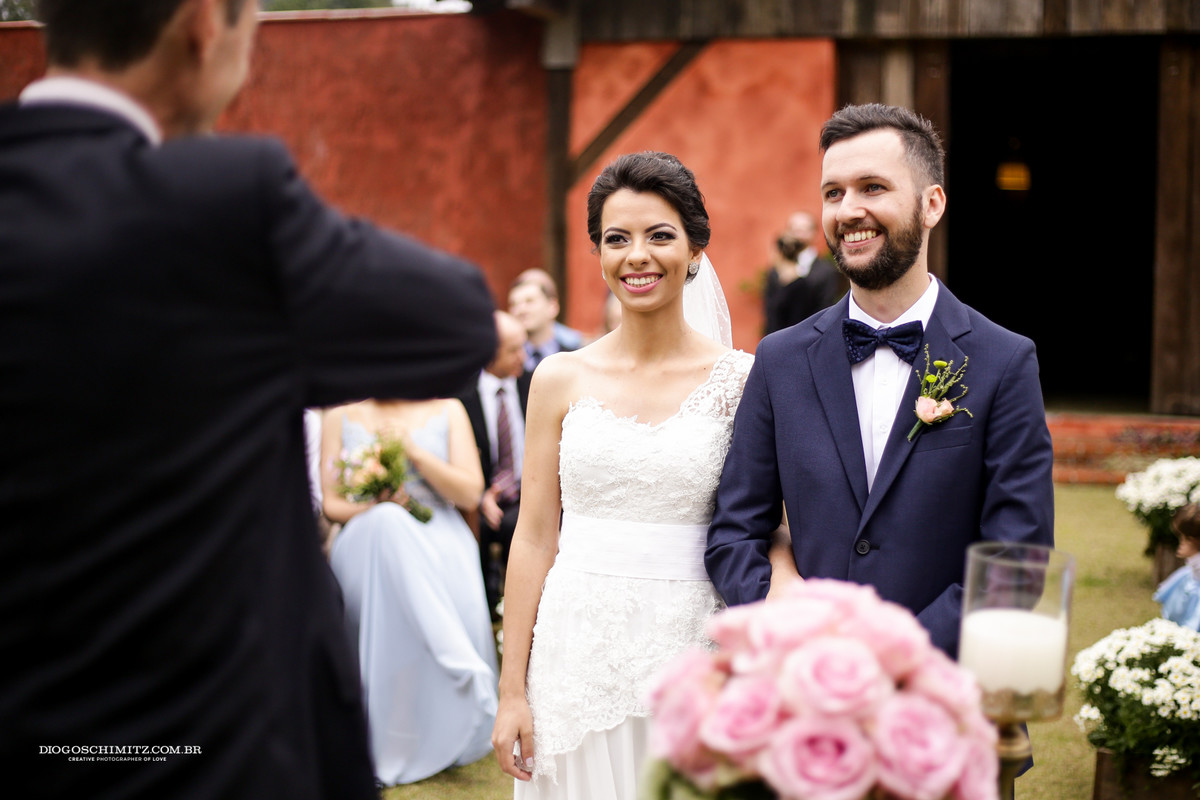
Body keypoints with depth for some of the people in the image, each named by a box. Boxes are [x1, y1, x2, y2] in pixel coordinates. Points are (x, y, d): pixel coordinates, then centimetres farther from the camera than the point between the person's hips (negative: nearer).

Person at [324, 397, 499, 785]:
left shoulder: (447, 410, 9)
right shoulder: (340, 416, 10)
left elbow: (470, 494, 1)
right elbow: (332, 504, 8)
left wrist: (414, 451, -9)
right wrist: (377, 507, -13)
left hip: (441, 540, 1)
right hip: (368, 544, -1)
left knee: (460, 603, -33)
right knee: (388, 521, -37)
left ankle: (447, 739, -18)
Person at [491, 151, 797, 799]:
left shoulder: (741, 380, -1)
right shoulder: (561, 379, 2)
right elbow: (534, 538, 3)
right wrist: (512, 689, 1)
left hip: (692, 651, -1)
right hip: (578, 648, 1)